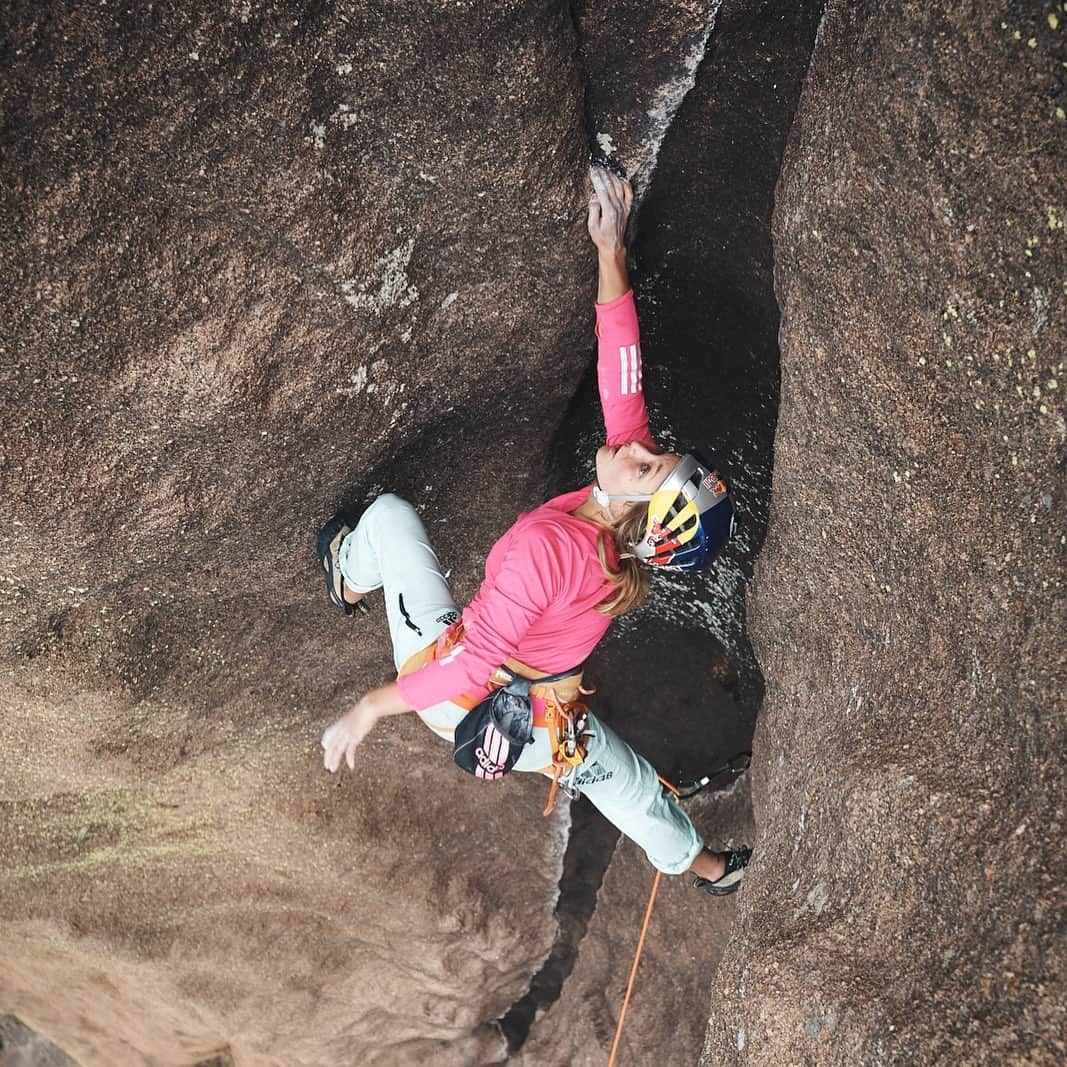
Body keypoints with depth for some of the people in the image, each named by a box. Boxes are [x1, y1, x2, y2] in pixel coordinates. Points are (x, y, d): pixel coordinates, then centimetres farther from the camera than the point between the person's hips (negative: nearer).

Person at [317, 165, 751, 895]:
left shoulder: (548, 546, -37)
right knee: (624, 777, 31)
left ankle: (350, 580, 43)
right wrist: (611, 252, -12)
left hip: (455, 691, -5)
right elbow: (622, 372, -14)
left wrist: (370, 708, -29)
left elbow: (474, 661, -37)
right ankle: (711, 867, 51)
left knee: (391, 513, 11)